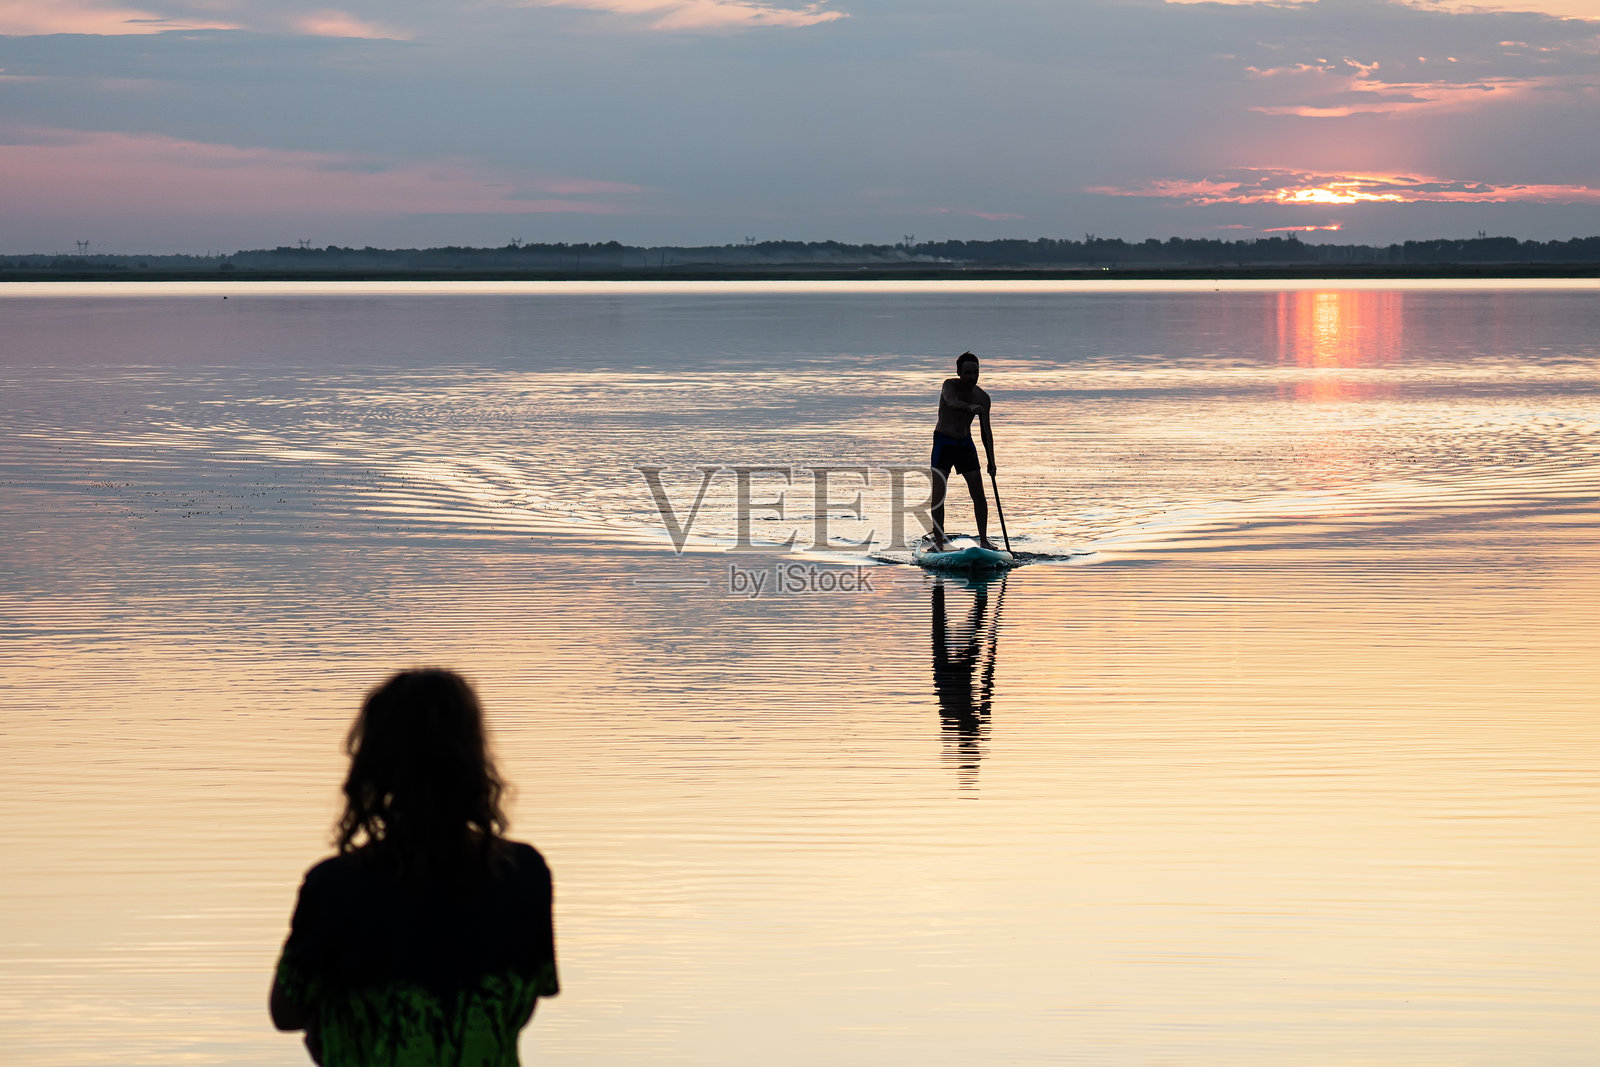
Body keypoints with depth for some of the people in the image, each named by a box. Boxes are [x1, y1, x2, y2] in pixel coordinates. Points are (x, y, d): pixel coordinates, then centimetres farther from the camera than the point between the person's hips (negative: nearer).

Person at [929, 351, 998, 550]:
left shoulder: (982, 397, -2)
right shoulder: (950, 385, -12)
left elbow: (985, 431, -1)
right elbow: (952, 402, -36)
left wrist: (991, 460, -10)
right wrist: (970, 407, -56)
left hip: (965, 444, 4)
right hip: (943, 442, -3)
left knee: (979, 494, -2)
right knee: (939, 494, -10)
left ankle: (984, 539, 5)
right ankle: (938, 540, -7)